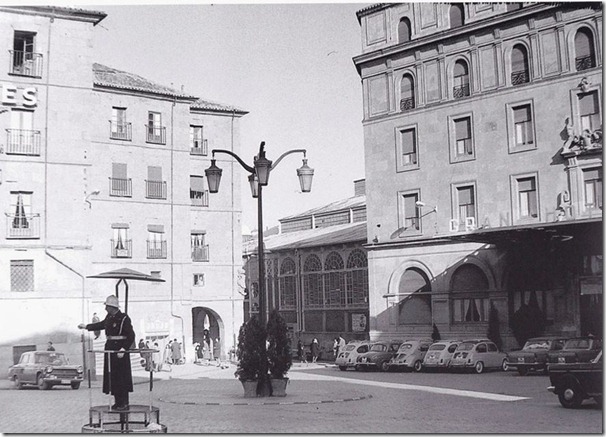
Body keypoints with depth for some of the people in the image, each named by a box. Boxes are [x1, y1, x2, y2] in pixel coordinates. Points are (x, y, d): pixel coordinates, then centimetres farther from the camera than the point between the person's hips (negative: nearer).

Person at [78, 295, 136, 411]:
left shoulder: (124, 318, -14)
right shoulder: (109, 317, 8)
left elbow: (131, 336, -15)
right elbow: (101, 325, 29)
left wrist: (123, 349, -23)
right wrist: (86, 326, 34)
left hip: (120, 350, -8)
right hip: (109, 348, 8)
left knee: (122, 377, -4)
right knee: (111, 376, 10)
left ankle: (124, 403, 3)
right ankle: (118, 402, 18)